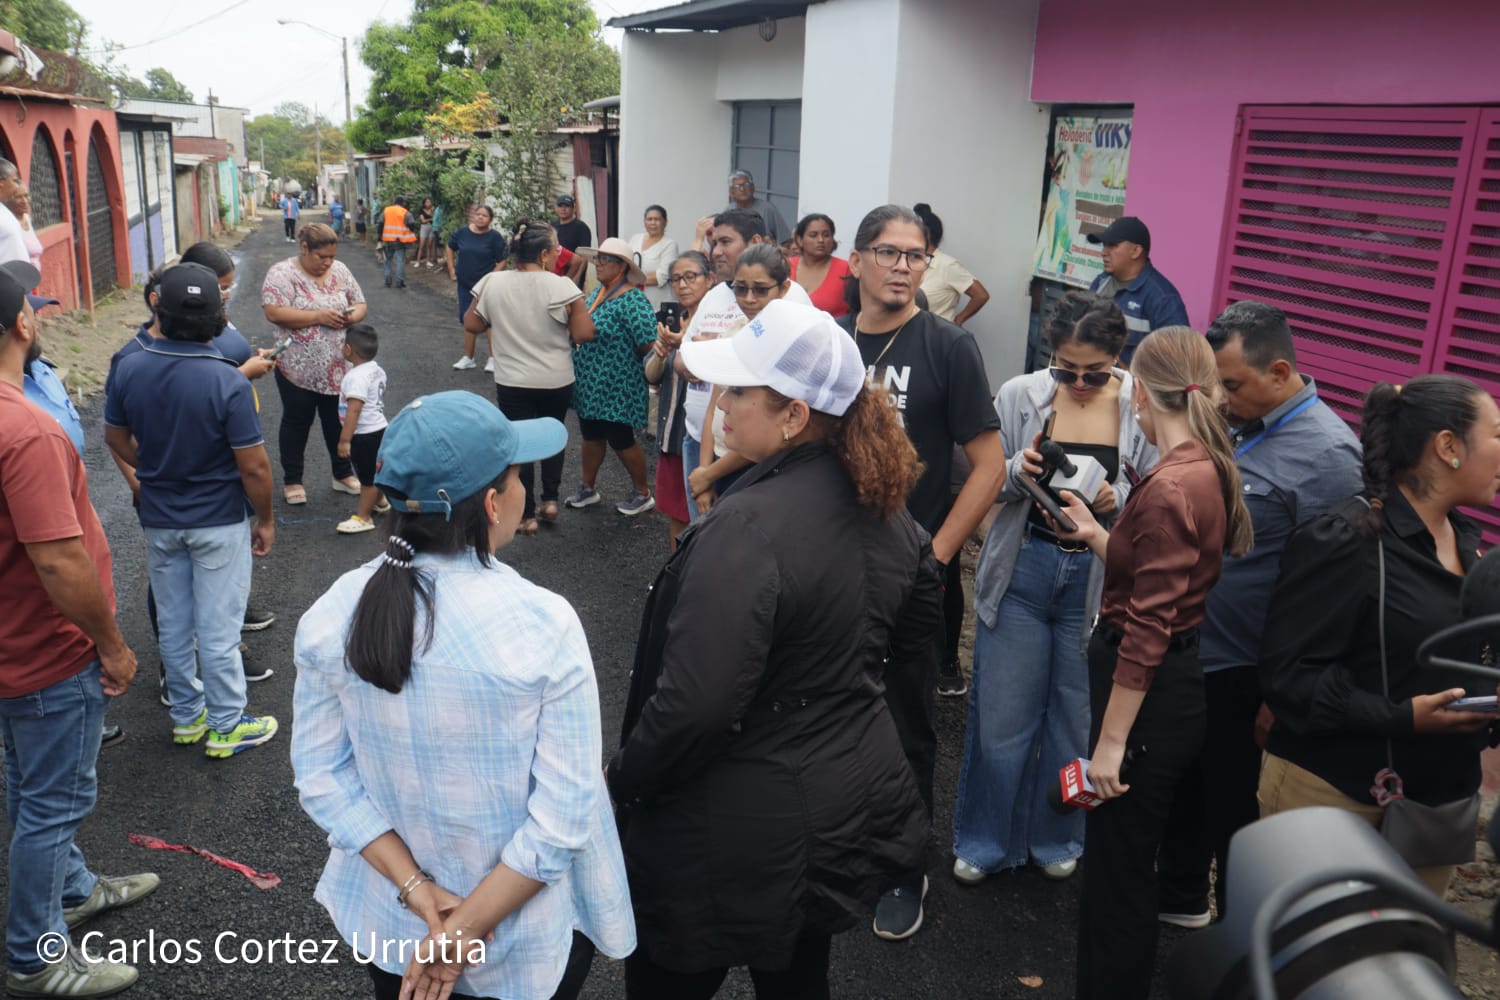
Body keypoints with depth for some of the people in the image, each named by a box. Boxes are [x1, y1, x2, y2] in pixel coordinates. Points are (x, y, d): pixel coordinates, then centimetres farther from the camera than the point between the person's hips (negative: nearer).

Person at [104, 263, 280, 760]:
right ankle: (226, 726, 21)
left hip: (159, 519, 5)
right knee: (218, 630, 7)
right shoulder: (227, 382, -24)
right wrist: (265, 519, -4)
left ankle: (187, 716, 34)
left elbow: (116, 437, 6)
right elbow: (253, 466, -19)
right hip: (219, 522, -4)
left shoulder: (130, 369, -9)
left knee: (174, 625, 18)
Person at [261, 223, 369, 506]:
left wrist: (353, 316, -11)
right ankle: (292, 480, 21)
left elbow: (361, 304, 12)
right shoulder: (282, 272, -10)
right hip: (299, 368, -4)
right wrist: (318, 317, -24)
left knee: (338, 421, 14)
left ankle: (343, 474, 29)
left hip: (338, 366, 4)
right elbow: (274, 312, -20)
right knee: (296, 422, 8)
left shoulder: (340, 271, 6)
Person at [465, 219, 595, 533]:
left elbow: (472, 324, 2)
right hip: (557, 381, 0)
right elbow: (584, 334, -13)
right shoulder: (561, 287, -15)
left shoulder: (492, 283, -8)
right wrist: (577, 306, 5)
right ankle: (550, 500, 23)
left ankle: (526, 515, 16)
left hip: (512, 383, 0)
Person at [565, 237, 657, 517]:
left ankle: (642, 494, 22)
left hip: (615, 388, -8)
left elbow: (647, 345, -25)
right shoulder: (597, 293, 8)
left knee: (620, 440, 4)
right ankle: (587, 488, 34)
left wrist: (622, 360, -11)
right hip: (589, 386, 8)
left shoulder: (632, 300, -19)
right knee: (591, 435, 18)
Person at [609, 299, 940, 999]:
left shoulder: (748, 527, -28)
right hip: (855, 803, 8)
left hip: (746, 837, -7)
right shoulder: (884, 506, -2)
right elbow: (916, 645, 12)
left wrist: (620, 781, -12)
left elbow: (694, 704, -29)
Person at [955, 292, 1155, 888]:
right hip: (1021, 570, 1)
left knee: (1076, 719, 13)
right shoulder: (1019, 396, -4)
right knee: (1002, 715, 9)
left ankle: (1055, 838, 37)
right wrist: (1017, 471, -19)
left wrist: (1117, 501, -21)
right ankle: (985, 840, 30)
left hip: (1098, 579, 0)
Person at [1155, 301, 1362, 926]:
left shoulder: (1327, 454, -19)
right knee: (1180, 786, 23)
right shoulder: (1234, 423, 5)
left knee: (1234, 808, 10)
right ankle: (1178, 897, 45)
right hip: (1183, 650, 8)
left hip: (1239, 671, -7)